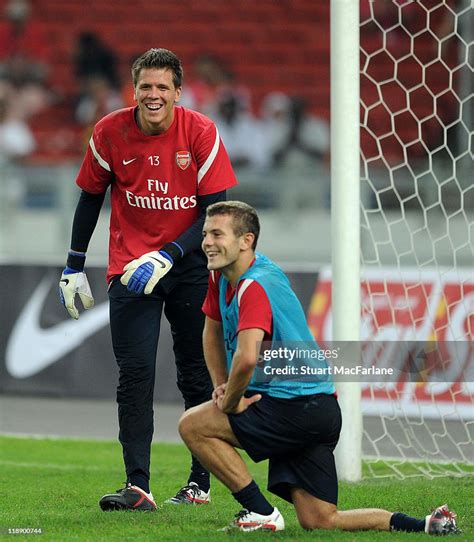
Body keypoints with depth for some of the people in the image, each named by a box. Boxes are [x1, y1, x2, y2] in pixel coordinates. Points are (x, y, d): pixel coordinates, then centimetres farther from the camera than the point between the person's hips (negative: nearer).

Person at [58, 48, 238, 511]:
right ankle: (137, 486, -14)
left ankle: (200, 482, 16)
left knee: (197, 376, 4)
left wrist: (167, 256, -20)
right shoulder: (110, 132, -7)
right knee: (135, 376, -11)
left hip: (190, 265, 0)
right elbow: (91, 196, 8)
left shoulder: (201, 133, -11)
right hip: (130, 266, 0)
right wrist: (74, 266, 9)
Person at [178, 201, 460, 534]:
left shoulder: (255, 286, -19)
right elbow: (213, 332, 27)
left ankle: (261, 513, -4)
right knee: (319, 521, 6)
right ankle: (427, 526, 6)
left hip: (298, 406, -10)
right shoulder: (222, 275, 11)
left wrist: (230, 403, -16)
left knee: (193, 425, -7)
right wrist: (222, 387, 15)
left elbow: (247, 359, -33)